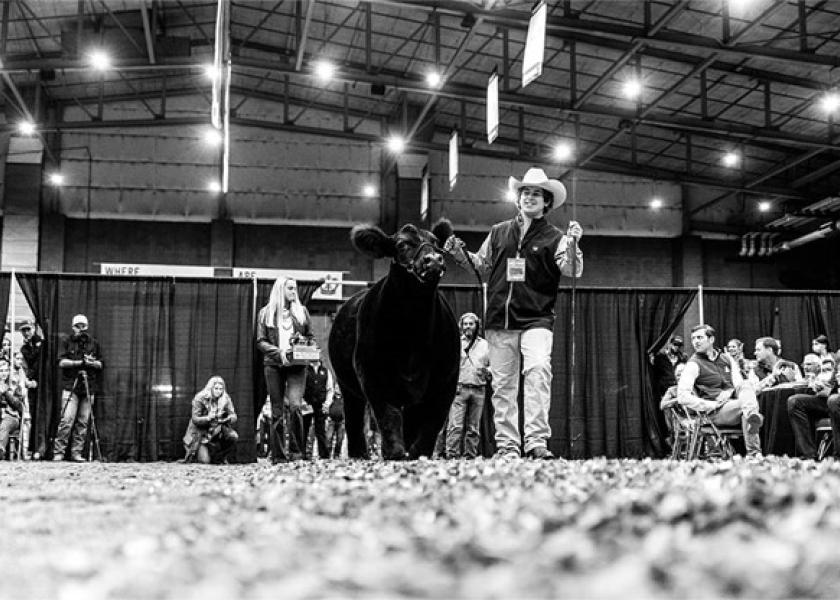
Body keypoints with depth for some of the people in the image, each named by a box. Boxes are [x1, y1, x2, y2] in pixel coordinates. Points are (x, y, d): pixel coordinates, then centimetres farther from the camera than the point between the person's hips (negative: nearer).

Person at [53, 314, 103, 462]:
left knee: (83, 422, 0)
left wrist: (92, 362, -7)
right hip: (70, 386, -3)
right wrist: (79, 362, -12)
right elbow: (62, 362, -4)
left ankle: (76, 452, 5)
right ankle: (58, 452, -6)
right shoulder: (67, 341, 5)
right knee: (67, 420, -11)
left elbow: (101, 364, 13)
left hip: (88, 387, 3)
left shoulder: (94, 343, 13)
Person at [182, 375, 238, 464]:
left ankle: (222, 458, 0)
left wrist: (229, 418, -33)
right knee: (205, 461, -19)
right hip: (200, 433, -4)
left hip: (219, 431, 4)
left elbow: (233, 416, -7)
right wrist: (209, 418, -37)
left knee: (233, 436, -26)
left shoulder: (226, 399, -3)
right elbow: (195, 419, -18)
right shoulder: (199, 399, -14)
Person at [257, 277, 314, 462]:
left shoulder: (301, 311, 12)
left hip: (297, 365, 0)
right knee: (277, 411, 1)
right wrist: (278, 352, -12)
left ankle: (296, 450, -10)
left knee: (295, 405, -18)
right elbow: (261, 342, 4)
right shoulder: (266, 313, 8)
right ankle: (278, 455, 6)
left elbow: (310, 337, 17)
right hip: (273, 365, 0)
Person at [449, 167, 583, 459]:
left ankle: (537, 441, -28)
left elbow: (572, 271, -9)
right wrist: (461, 254, 7)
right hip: (500, 320, 4)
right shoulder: (498, 232, 13)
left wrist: (572, 245, -26)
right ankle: (506, 445, 13)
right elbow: (481, 263, 24)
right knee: (502, 383, 6)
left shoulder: (553, 237, 3)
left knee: (538, 369, -25)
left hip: (536, 319, -4)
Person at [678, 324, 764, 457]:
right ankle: (754, 453, -47)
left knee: (746, 384, -24)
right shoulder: (694, 364, 1)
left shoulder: (726, 358, 20)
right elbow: (682, 396, -10)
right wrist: (709, 405, -15)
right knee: (744, 403, -30)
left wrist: (729, 392, -7)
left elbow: (739, 384, 16)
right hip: (715, 412, -5)